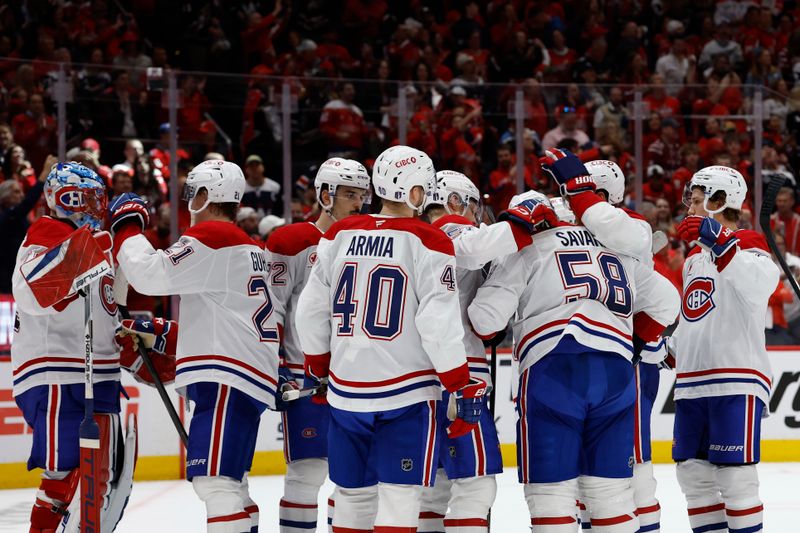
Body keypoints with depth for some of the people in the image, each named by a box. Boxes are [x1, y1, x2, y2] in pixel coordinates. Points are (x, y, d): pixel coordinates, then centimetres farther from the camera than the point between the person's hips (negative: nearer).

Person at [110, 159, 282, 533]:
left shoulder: (209, 237, -9)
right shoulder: (247, 246, 23)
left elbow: (149, 274, -18)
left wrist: (127, 224, -3)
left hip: (227, 381, -11)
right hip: (248, 377, 11)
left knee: (215, 481, -17)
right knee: (227, 482, 17)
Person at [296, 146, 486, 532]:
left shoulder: (339, 235, 4)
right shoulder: (427, 242, -10)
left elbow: (311, 310, 10)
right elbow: (439, 324, -15)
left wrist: (317, 370, 24)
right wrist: (464, 387, -7)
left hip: (345, 390, 5)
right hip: (406, 391, -5)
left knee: (353, 494, 16)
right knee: (398, 497, -3)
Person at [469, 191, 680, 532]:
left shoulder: (525, 255, 9)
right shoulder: (617, 256, 25)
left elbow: (486, 317, 1)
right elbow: (665, 300, 26)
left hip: (553, 373, -5)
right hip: (616, 375, 5)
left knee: (550, 491, -1)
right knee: (610, 490, 11)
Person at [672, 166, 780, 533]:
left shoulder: (748, 247, -8)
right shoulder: (695, 257, 20)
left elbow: (759, 285, -32)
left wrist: (719, 241, -44)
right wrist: (668, 346, 17)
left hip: (737, 383, -9)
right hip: (692, 385, 9)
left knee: (734, 479, -9)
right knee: (693, 475, 9)